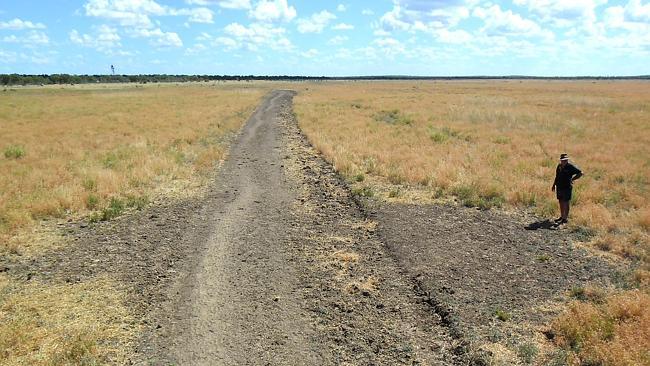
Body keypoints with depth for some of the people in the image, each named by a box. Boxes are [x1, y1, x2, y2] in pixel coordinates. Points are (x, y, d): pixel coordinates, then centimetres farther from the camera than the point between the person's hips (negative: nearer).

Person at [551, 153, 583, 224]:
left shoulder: (570, 167, -10)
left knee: (565, 203, -2)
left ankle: (565, 218, 4)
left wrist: (572, 179, -11)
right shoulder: (559, 166, 9)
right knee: (561, 202, 14)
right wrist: (554, 185, 19)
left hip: (567, 187, -6)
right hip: (559, 187, 6)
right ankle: (562, 216, 26)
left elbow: (580, 173, -9)